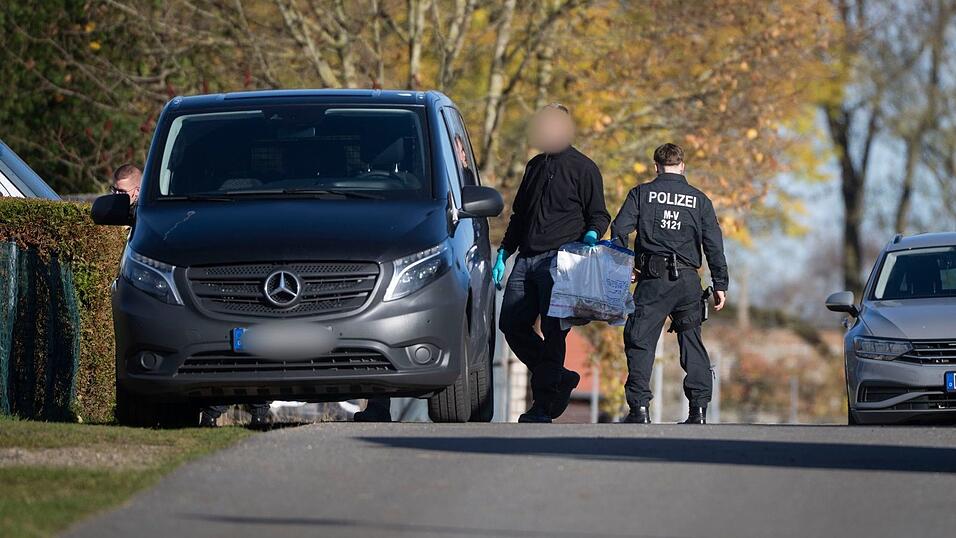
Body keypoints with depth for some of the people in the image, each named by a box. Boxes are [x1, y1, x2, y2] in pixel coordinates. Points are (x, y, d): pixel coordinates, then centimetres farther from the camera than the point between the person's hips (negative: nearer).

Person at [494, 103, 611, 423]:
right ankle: (559, 378, 15)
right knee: (511, 324, 0)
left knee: (552, 332, -9)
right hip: (526, 260, 7)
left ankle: (543, 406, -9)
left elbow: (598, 214, 3)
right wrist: (503, 253, 22)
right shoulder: (536, 166, 21)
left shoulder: (583, 168, 2)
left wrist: (591, 235, -19)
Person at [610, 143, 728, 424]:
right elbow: (714, 244, 7)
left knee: (640, 342, 0)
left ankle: (639, 407, -10)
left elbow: (619, 229, -4)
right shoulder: (699, 199, 11)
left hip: (652, 278, -2)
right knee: (692, 342, 11)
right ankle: (699, 409, 4)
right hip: (688, 280, 2)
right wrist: (720, 285, 9)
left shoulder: (642, 193, 6)